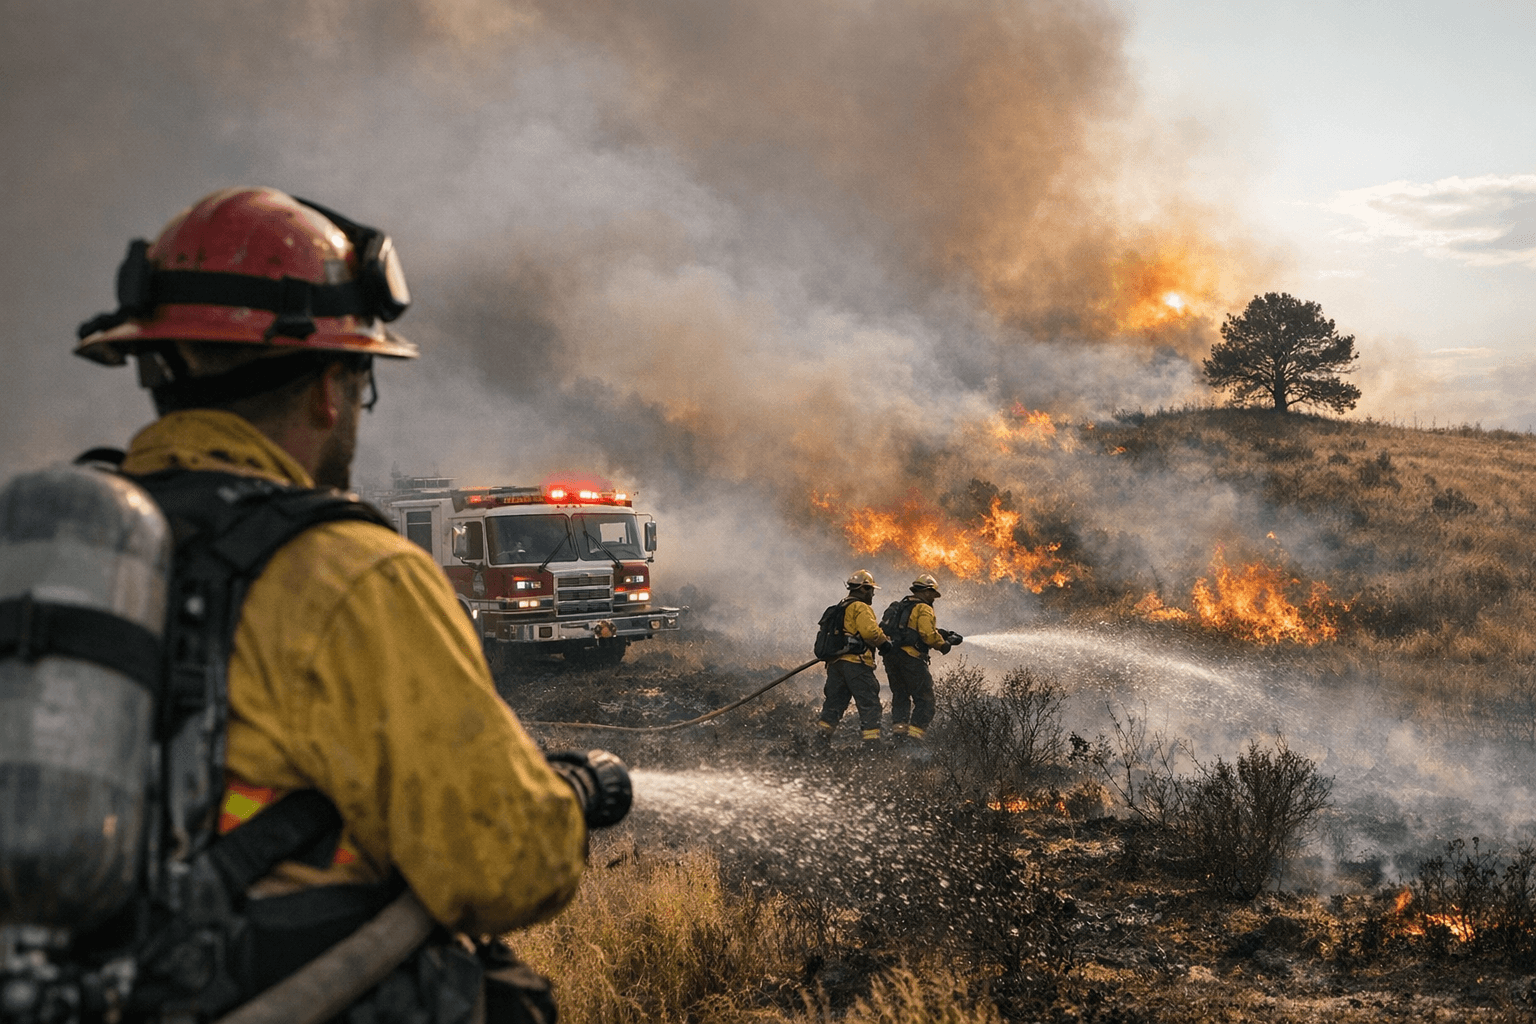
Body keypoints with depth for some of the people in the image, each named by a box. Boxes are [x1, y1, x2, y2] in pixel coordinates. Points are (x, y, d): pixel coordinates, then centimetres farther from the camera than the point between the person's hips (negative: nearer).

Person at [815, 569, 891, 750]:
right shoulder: (860, 608, -7)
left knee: (834, 702, 13)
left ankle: (821, 738, 5)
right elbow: (870, 631, -20)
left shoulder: (840, 609, 23)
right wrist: (885, 642, -4)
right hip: (856, 663, -9)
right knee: (869, 703, -5)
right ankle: (872, 742, -10)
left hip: (835, 662, 9)